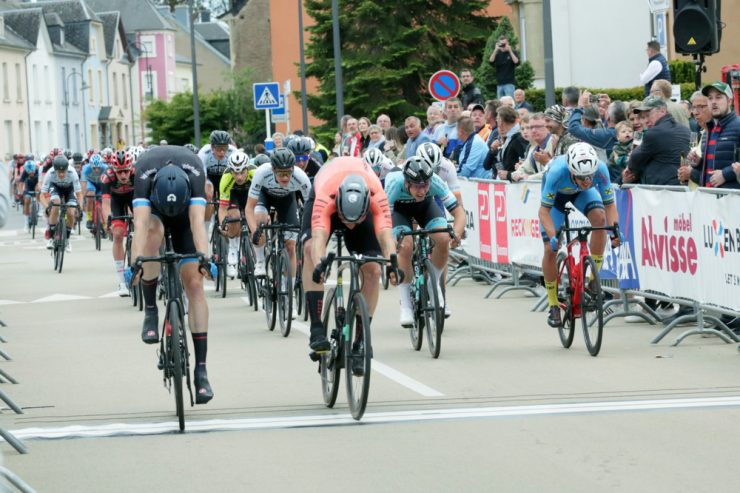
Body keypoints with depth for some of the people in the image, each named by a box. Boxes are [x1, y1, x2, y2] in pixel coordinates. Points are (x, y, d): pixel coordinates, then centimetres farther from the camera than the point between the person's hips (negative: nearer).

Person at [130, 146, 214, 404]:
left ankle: (201, 369, -13)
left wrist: (202, 256, -60)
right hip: (152, 208, 0)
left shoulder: (194, 172, -37)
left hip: (185, 213, 0)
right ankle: (150, 309, -22)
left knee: (194, 283, -12)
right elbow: (140, 222, -47)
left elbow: (197, 220, -46)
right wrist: (137, 261, -60)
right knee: (153, 231, -38)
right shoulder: (144, 173, -38)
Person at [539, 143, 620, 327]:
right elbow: (544, 210, -34)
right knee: (550, 249, -12)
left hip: (582, 193, 2)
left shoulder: (600, 170, -37)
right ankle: (553, 305, 7)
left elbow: (610, 205, -25)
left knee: (600, 217, -30)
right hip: (557, 193, -1)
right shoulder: (557, 172, -43)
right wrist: (552, 237, -49)